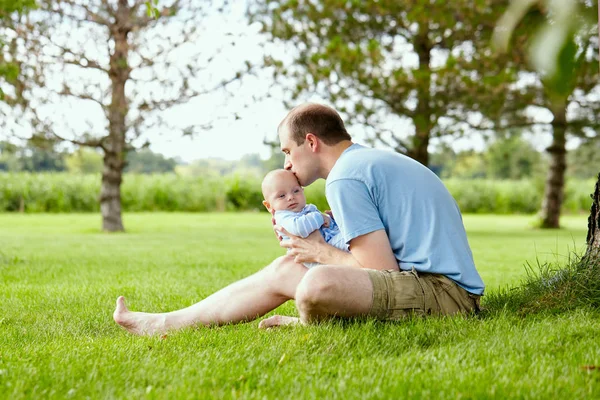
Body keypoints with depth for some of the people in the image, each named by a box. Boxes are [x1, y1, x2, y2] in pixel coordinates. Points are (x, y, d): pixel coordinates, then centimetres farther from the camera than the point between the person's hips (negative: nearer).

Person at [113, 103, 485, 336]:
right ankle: (166, 323, 16)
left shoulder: (345, 177, -12)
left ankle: (308, 323, 3)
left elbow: (382, 269, -17)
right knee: (286, 269, 12)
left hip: (441, 291, -11)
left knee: (317, 283, -33)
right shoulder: (376, 159, 19)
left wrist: (322, 254, -1)